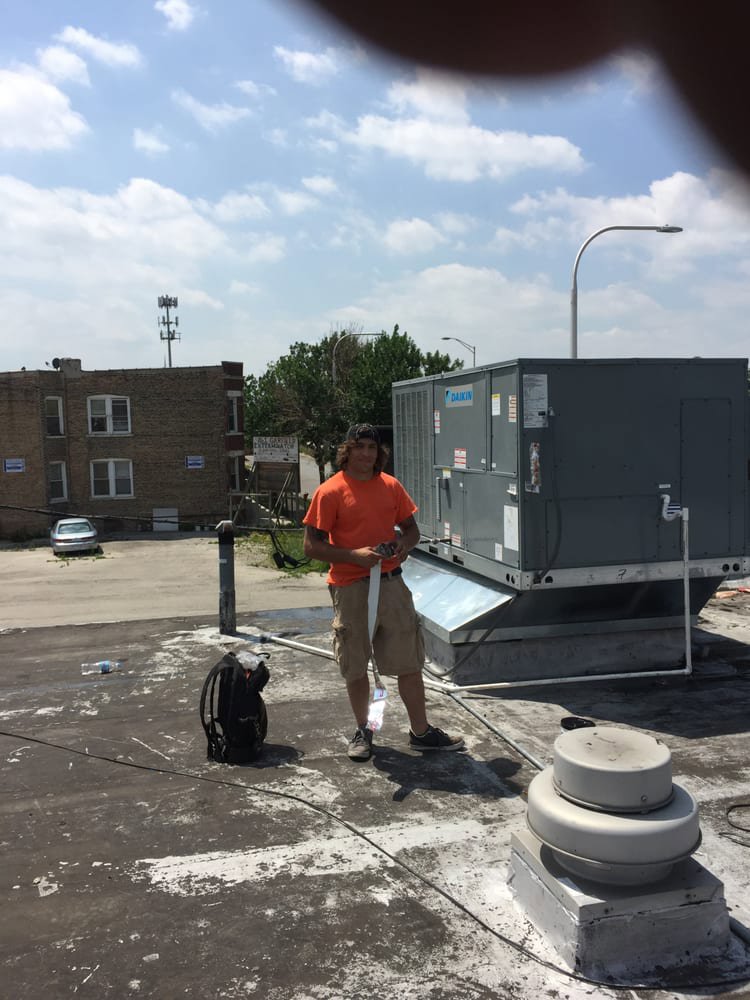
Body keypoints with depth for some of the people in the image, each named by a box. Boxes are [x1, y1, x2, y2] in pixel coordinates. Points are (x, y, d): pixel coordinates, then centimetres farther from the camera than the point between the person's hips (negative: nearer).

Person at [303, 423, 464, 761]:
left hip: (391, 582, 4)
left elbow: (410, 527, 17)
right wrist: (354, 555, -20)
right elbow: (311, 546, -9)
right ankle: (362, 730, 28)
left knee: (410, 662, 8)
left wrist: (405, 544, -6)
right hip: (350, 589, -3)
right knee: (355, 667, 9)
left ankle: (421, 732, 21)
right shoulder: (330, 492, -8)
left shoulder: (391, 486, 7)